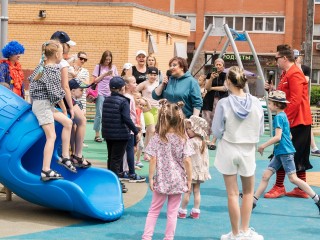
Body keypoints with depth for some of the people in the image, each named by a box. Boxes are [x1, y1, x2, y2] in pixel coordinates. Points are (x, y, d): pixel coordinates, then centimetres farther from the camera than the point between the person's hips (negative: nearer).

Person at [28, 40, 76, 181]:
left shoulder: (41, 66, 10)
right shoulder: (53, 70, -16)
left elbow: (31, 79, 19)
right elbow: (56, 94, -14)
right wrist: (63, 108, 1)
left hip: (38, 102, 10)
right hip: (43, 104, -10)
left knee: (67, 122, 14)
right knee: (51, 136, -13)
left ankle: (65, 157, 13)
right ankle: (46, 171, -19)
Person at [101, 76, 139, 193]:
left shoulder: (106, 100, 7)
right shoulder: (123, 101, -14)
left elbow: (104, 117, 12)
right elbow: (126, 118, -21)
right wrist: (136, 131, -13)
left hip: (108, 134, 7)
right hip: (120, 135, -7)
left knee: (111, 157, 18)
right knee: (116, 159, -2)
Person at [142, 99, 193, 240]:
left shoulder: (157, 138, -8)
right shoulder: (183, 139, -6)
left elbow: (153, 160, -10)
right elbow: (187, 162, -8)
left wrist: (151, 178, -2)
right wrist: (189, 180, 0)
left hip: (161, 180, 0)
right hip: (178, 181, 0)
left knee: (154, 210, 13)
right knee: (172, 212, 9)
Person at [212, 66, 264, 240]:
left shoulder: (224, 103, -14)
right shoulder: (255, 103, -7)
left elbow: (216, 132, -8)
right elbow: (260, 131, 1)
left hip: (228, 150, -2)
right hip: (248, 151, 2)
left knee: (232, 193, 6)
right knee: (248, 191, 19)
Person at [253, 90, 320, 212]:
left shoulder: (278, 117, -13)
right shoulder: (283, 116, 15)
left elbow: (278, 137, -22)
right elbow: (289, 136, 20)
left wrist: (264, 145, -15)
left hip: (285, 152, -10)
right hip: (279, 152, 10)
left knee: (293, 178, -7)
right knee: (266, 175, 7)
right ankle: (253, 201, 9)